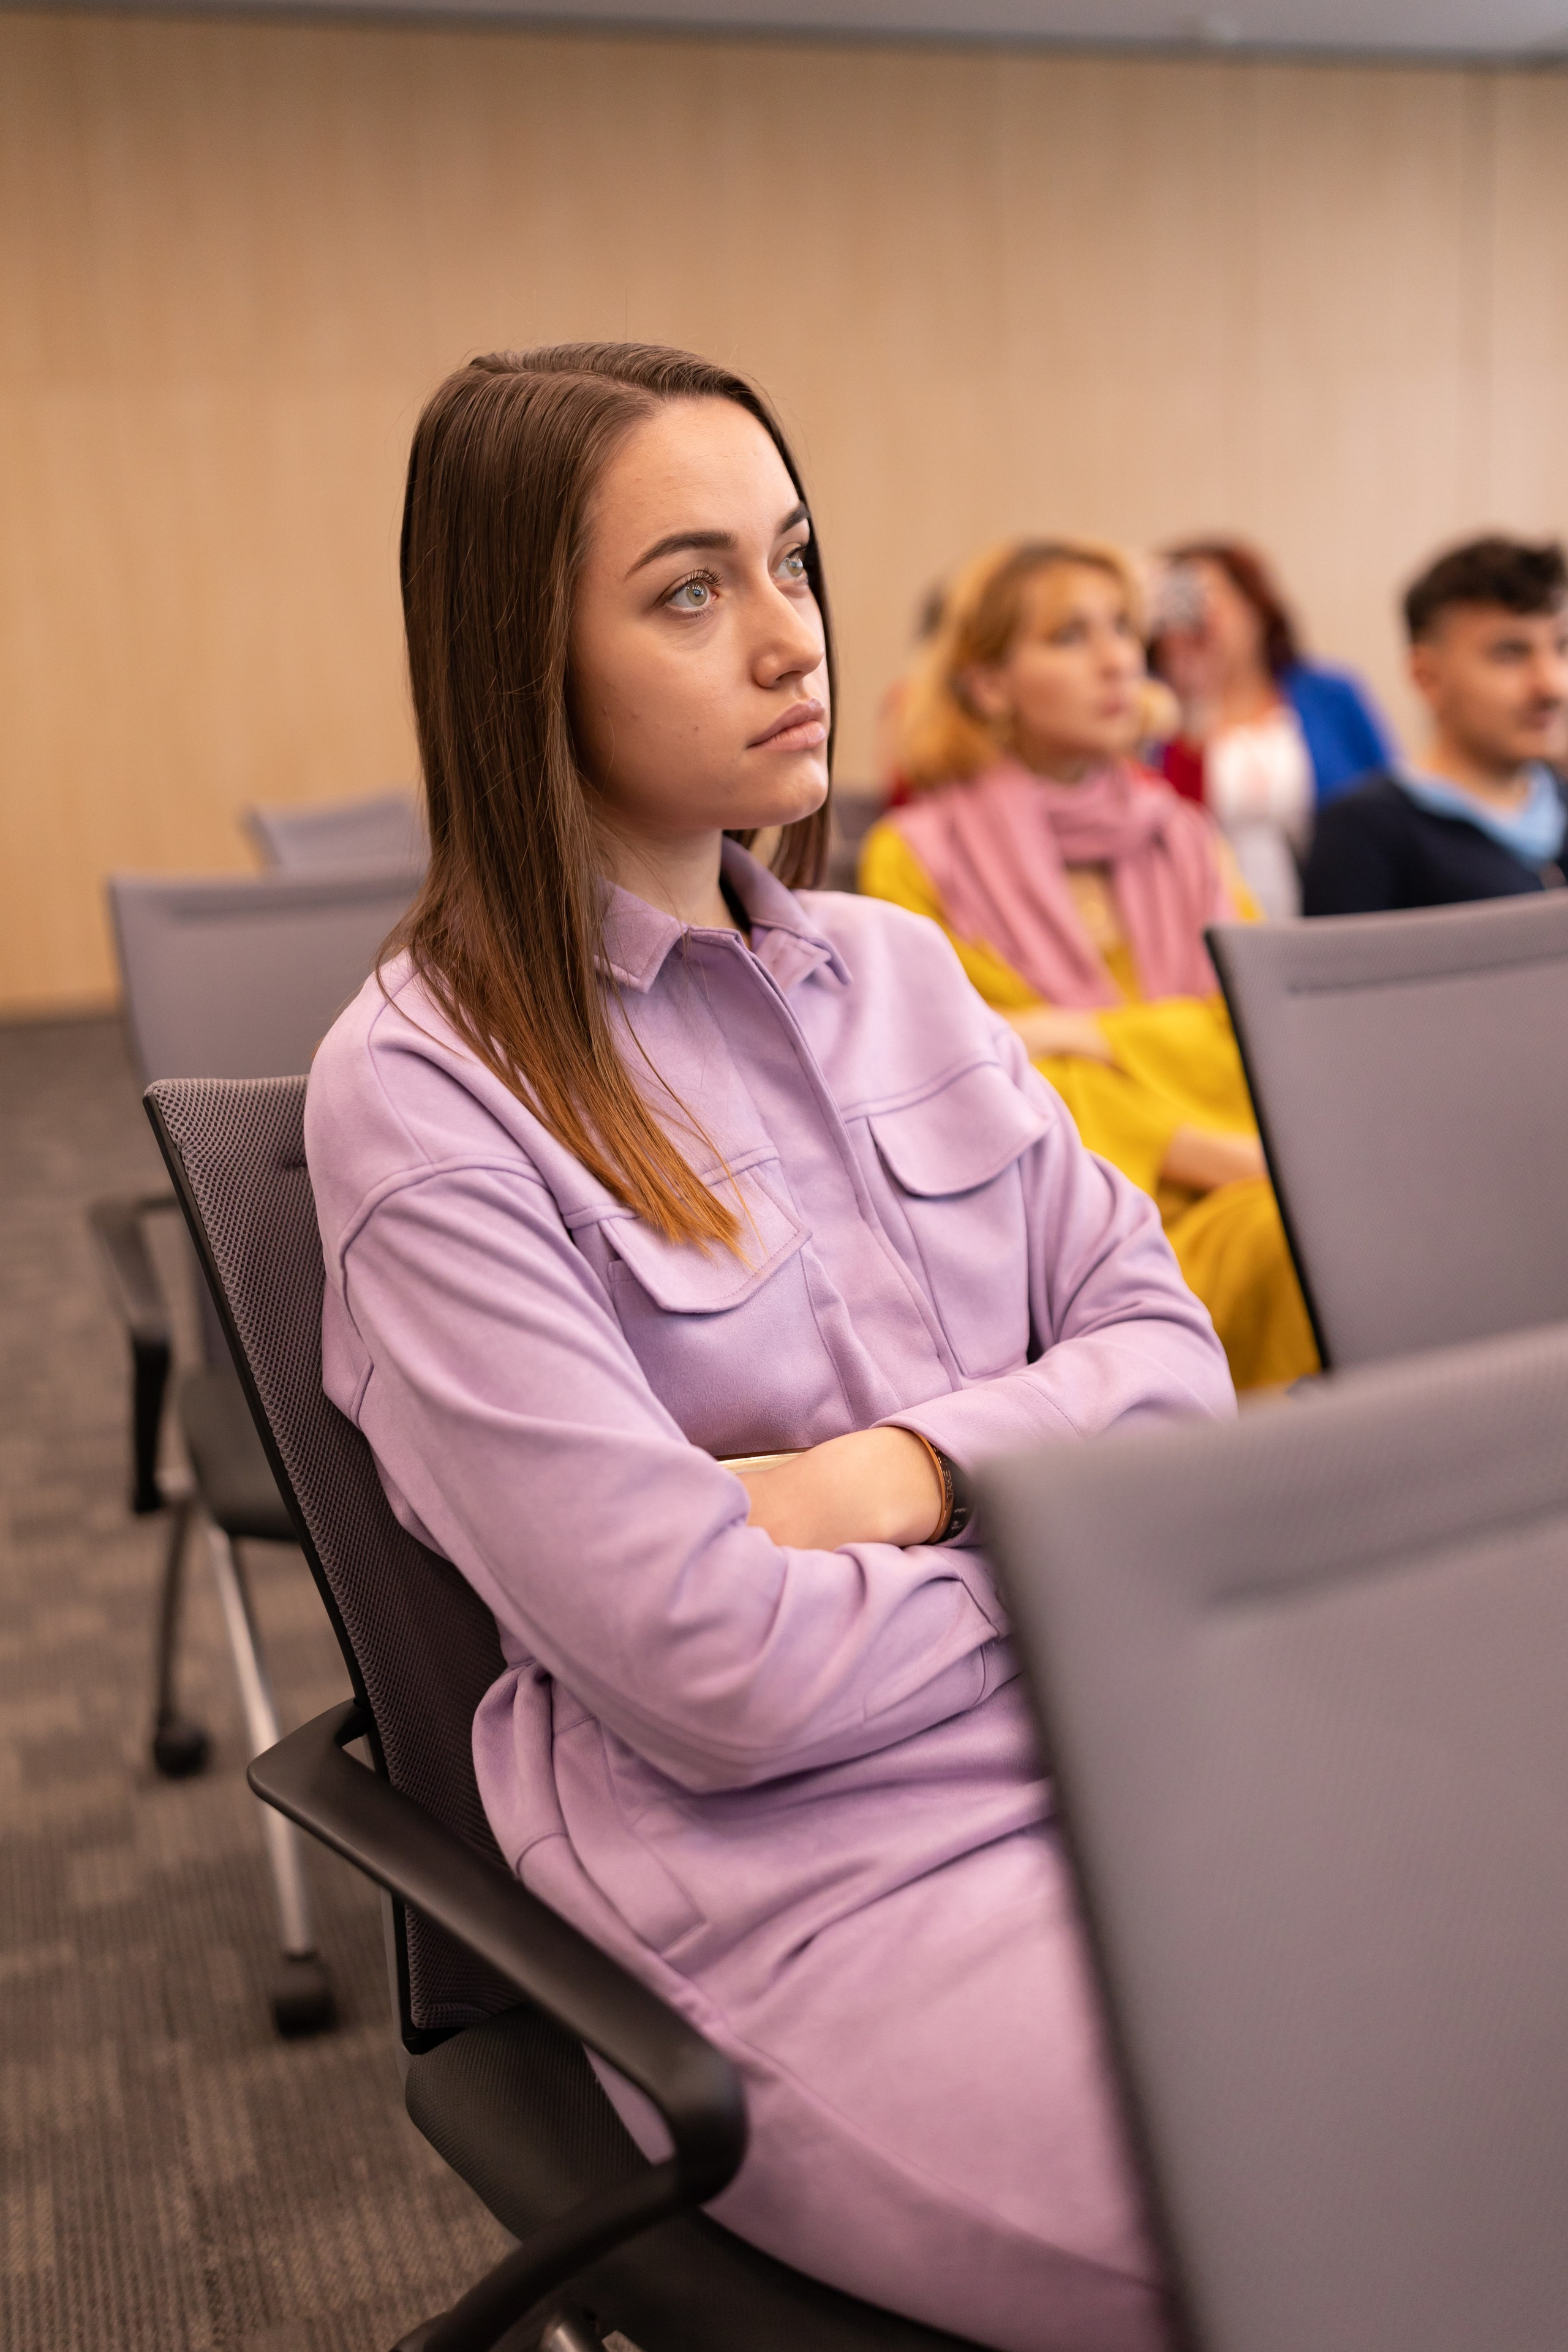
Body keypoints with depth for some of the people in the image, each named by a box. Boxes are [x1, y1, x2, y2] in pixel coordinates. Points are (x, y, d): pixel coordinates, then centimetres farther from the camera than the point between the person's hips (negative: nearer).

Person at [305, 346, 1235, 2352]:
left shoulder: (895, 968, 11)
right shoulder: (421, 1091, -10)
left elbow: (1166, 1345, 8)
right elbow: (716, 1675, -16)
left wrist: (914, 1469, -10)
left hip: (1120, 1756, 6)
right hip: (804, 1880, -6)